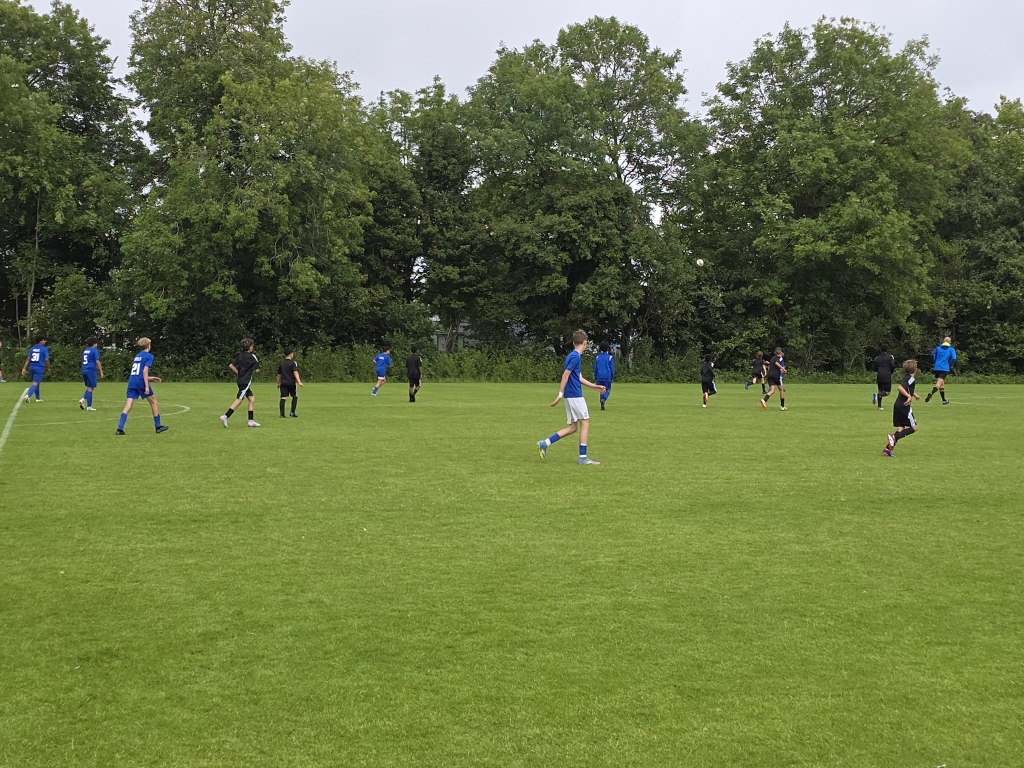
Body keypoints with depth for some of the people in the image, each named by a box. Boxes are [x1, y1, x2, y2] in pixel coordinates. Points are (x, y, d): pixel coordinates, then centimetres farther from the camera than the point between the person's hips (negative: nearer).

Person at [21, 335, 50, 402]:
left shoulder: (32, 349, 10)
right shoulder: (44, 349, -5)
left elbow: (28, 359, 4)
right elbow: (46, 360, -8)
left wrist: (24, 368, 1)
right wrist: (48, 368, 7)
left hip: (32, 367, 6)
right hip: (39, 368, -6)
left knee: (36, 383, 20)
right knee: (35, 383, -9)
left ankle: (38, 398, 26)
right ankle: (28, 395, -30)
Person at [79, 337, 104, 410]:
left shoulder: (85, 350, 18)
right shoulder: (94, 350, -6)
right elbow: (97, 361, -13)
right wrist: (101, 372, -9)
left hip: (84, 370, 7)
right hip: (91, 370, -7)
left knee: (89, 387, 17)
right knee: (90, 388, -3)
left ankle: (83, 399, -5)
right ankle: (89, 406, -3)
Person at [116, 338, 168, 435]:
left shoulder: (137, 356, 21)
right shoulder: (149, 356, -1)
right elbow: (145, 371, -13)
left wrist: (150, 378, 32)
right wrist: (147, 386, -16)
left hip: (132, 382, 6)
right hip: (141, 382, -6)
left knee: (129, 405, -2)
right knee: (153, 402, 12)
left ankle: (120, 429, -15)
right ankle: (158, 427, 19)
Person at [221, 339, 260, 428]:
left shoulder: (240, 355, 10)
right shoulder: (252, 356, -10)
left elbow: (231, 365, 7)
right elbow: (257, 370, -11)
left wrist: (238, 373, 16)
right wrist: (253, 374, 11)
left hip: (241, 380, 8)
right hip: (246, 381, -8)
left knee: (252, 399, 13)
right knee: (238, 400, -10)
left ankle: (251, 420, 12)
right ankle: (225, 416, -18)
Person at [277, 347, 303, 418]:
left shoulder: (281, 363, 12)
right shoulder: (293, 363, -4)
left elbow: (279, 375, 18)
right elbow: (295, 373, -16)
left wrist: (278, 383, 30)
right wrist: (299, 382, -22)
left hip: (283, 383, 4)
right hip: (291, 383, -4)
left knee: (283, 398, 1)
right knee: (295, 396, 13)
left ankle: (282, 414, -4)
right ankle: (292, 412, 7)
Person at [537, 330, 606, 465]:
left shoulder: (572, 356, 17)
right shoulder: (575, 357, -12)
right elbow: (565, 375, -18)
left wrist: (594, 386, 23)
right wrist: (560, 394, -19)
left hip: (570, 396, 9)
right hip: (575, 396, -9)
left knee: (573, 427, 9)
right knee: (585, 424, -3)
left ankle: (545, 443, 5)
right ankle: (583, 457, -2)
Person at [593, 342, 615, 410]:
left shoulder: (598, 357, 6)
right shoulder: (610, 357, -3)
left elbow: (595, 368, 10)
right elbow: (612, 368, -2)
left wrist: (595, 378, 17)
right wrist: (612, 377, 8)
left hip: (599, 377, 3)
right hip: (607, 377, -3)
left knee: (602, 391, 12)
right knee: (608, 390, 6)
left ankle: (602, 405, 6)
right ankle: (603, 399, -23)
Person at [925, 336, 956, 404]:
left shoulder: (938, 348, 12)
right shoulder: (951, 349, 5)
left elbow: (932, 354, -5)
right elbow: (953, 358, -10)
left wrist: (933, 363, 3)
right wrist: (950, 366, 4)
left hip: (937, 368, 4)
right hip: (945, 368, -4)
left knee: (941, 384, 18)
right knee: (939, 384, -14)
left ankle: (944, 400, 26)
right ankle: (931, 393, -41)